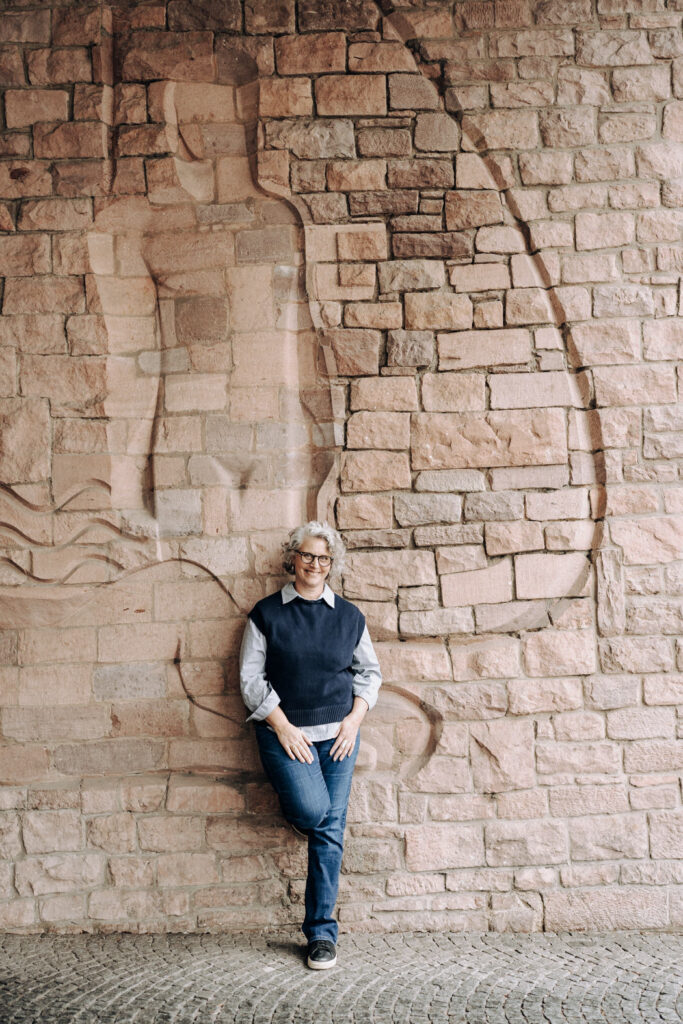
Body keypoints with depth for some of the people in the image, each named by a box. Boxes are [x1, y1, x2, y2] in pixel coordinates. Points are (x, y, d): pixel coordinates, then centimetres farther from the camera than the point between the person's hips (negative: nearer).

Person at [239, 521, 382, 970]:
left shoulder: (350, 616, 7)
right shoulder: (267, 613, -1)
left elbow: (370, 672, 15)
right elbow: (252, 678, -1)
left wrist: (355, 718, 0)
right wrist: (283, 727, -9)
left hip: (338, 734, 2)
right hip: (285, 733, -2)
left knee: (330, 832, 1)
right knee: (311, 810, -22)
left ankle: (322, 932, 12)